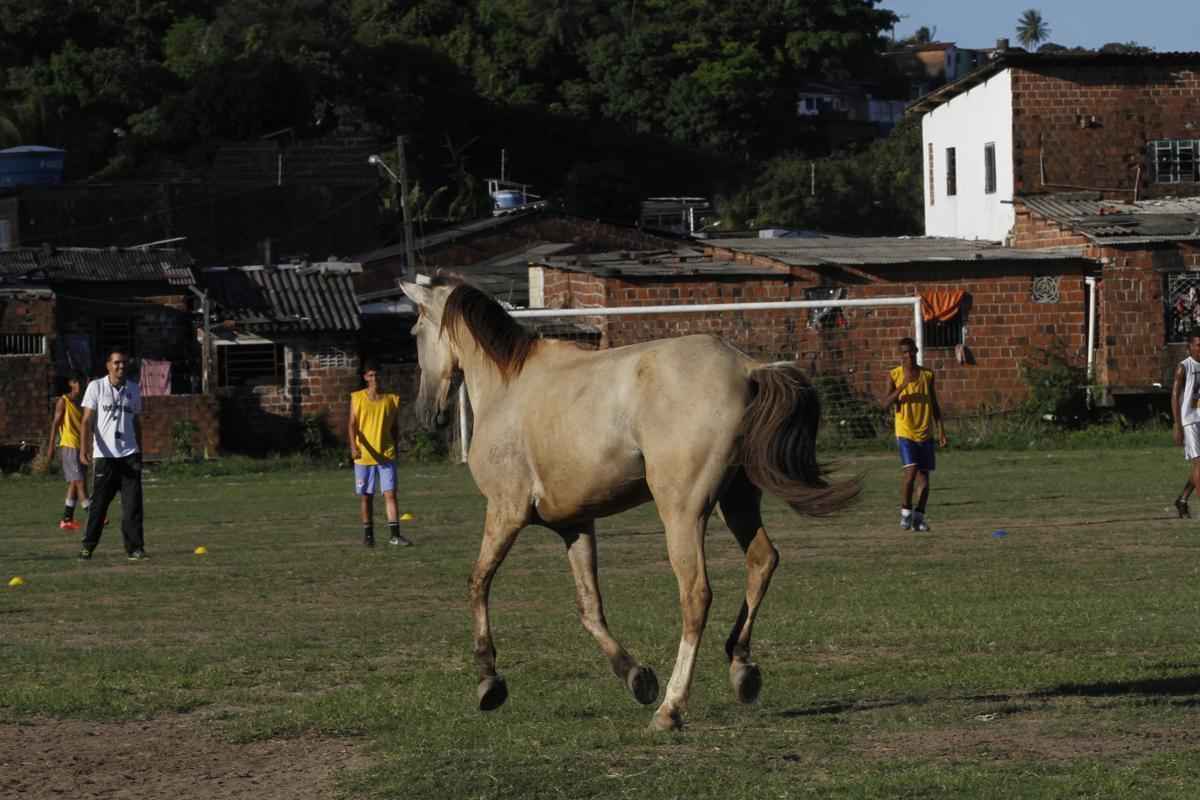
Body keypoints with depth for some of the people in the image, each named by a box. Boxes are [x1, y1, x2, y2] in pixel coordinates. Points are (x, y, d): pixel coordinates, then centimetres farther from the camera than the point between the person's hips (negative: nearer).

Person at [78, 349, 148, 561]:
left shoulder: (134, 389, 12)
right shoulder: (96, 387, 1)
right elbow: (87, 420, -3)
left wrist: (139, 452, 19)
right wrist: (84, 447, -14)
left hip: (129, 454, 3)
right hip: (104, 454, -3)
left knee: (133, 503, -4)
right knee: (99, 503, -1)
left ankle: (135, 548, -2)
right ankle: (88, 546, 10)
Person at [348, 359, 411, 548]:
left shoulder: (391, 399, 4)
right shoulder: (357, 398, 1)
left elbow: (395, 428, 12)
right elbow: (353, 424, -7)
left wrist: (395, 450, 12)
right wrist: (354, 446, -22)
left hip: (386, 455, 0)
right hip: (363, 455, 0)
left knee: (390, 494, -9)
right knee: (366, 496, 6)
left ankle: (394, 535, -11)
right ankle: (368, 535, 15)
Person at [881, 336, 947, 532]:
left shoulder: (927, 375, 7)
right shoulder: (894, 376, -2)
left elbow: (934, 405, 12)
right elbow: (886, 405, -10)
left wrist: (941, 430, 5)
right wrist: (901, 388, -24)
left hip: (925, 433, 3)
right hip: (905, 432, -3)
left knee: (924, 475, 3)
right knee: (911, 470, -18)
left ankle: (919, 516, 13)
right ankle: (906, 511, -5)